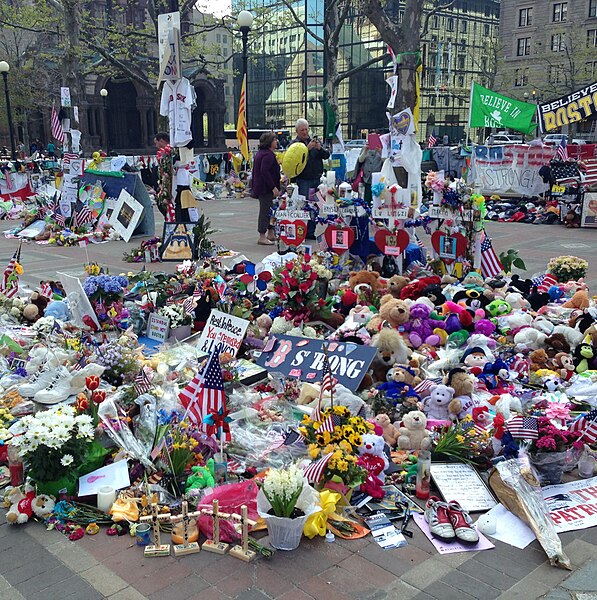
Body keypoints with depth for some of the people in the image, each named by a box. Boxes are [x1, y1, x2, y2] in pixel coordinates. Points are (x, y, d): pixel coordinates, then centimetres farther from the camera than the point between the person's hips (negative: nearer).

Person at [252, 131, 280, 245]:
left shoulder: (260, 153, 16)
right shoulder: (268, 155, -17)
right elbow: (264, 171, -26)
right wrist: (274, 187, -25)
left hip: (260, 187, 11)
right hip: (266, 188, -11)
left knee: (269, 210, 18)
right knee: (265, 211, -7)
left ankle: (270, 234, 28)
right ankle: (262, 237, -4)